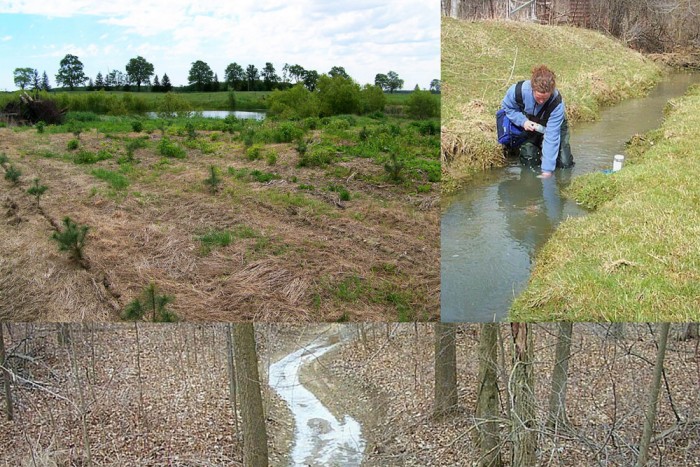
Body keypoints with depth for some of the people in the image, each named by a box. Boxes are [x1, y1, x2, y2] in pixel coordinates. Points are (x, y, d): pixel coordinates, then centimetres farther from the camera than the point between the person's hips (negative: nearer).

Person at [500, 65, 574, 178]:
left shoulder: (557, 103, -36)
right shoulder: (518, 90, -34)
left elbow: (551, 137, -36)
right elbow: (507, 106, -10)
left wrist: (547, 170, -37)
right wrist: (523, 121, -29)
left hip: (552, 126, 0)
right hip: (528, 126, 0)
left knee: (565, 164, -7)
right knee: (530, 163, -14)